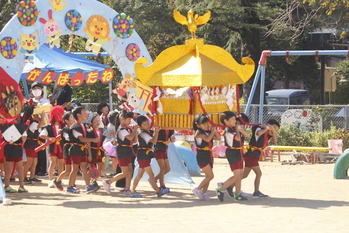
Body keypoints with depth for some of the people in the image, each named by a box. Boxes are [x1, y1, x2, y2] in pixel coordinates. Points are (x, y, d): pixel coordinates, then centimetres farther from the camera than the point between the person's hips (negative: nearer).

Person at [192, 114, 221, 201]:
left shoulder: (209, 132, 13)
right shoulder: (199, 132, -10)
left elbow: (218, 138, 14)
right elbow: (207, 139, -25)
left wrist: (214, 130, 3)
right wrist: (212, 132, -11)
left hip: (209, 156, 8)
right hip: (202, 157, -8)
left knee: (208, 177, 7)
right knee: (210, 175, -12)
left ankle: (204, 193, 10)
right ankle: (198, 189, -4)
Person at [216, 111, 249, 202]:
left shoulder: (234, 128, 11)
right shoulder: (228, 130, -15)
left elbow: (246, 134, 12)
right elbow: (238, 138, -27)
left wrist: (240, 129, -4)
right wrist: (237, 130, -9)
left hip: (239, 154, 9)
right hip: (233, 154, -9)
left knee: (240, 175, 9)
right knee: (237, 176, -11)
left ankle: (237, 194, 13)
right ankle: (221, 190, -5)